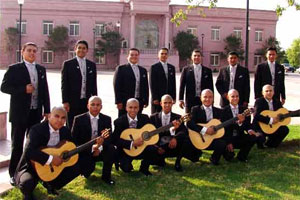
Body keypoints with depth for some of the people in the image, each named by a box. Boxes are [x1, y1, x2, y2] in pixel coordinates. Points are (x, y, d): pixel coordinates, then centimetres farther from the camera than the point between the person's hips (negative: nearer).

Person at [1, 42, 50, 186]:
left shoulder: (41, 69, 10)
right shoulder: (14, 69, -3)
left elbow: (45, 90, 11)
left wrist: (47, 110, 7)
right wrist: (23, 89, -20)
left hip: (36, 112, 4)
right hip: (19, 113, -4)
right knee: (17, 144, 3)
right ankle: (14, 173, 13)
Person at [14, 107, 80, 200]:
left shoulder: (65, 131, -1)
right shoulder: (37, 129, -22)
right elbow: (28, 151, -35)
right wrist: (50, 159, -39)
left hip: (53, 166, 6)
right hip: (32, 166, -6)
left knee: (76, 167, -7)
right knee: (27, 183, -35)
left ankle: (51, 183, 17)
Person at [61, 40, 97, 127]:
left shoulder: (92, 65, 11)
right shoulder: (68, 64, 1)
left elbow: (94, 84, 12)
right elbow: (64, 84, -2)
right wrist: (65, 102, -8)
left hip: (87, 102, 3)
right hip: (73, 102, -3)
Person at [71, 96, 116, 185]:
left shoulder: (107, 119, 1)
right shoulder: (79, 119, -8)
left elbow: (109, 138, -3)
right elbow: (74, 140, -11)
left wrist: (100, 148, -25)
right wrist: (92, 148, -24)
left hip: (100, 150, 2)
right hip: (84, 151, -2)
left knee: (111, 149, -28)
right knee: (86, 170, -28)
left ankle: (106, 176, -6)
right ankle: (86, 172, 14)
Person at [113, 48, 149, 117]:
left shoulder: (143, 70, 15)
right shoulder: (121, 69, 0)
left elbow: (146, 87, 16)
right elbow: (117, 86, -4)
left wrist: (146, 101, 8)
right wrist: (118, 101, -10)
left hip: (139, 102, 4)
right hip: (125, 102, -4)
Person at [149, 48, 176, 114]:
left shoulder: (172, 67, 13)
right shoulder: (154, 67, -1)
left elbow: (173, 83, 13)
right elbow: (152, 84, -5)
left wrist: (174, 97, 7)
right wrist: (154, 98, -10)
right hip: (157, 98, -4)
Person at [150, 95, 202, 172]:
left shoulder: (178, 117, 11)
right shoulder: (153, 117, 9)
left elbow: (184, 131, -5)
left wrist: (175, 138, -27)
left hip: (172, 145, 0)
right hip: (159, 147, 0)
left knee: (187, 139, -27)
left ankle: (178, 162, -6)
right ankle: (161, 159, 7)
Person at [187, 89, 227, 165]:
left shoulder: (218, 111, 14)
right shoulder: (195, 109, 1)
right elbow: (189, 123, -15)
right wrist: (205, 130, -25)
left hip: (215, 137, 4)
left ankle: (214, 159, 5)